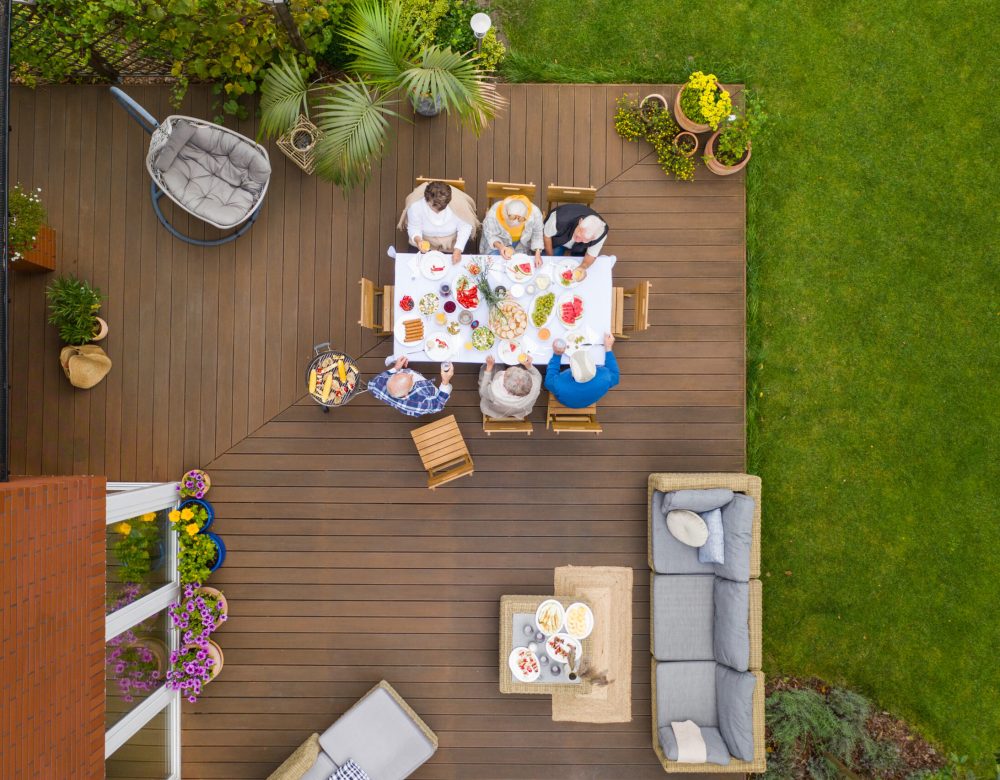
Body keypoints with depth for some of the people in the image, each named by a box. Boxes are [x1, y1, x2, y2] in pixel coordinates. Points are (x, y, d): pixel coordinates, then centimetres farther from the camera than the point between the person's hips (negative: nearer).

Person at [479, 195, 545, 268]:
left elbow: (537, 234, -15)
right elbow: (490, 235, -21)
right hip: (498, 242, -1)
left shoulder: (535, 212, -36)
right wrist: (500, 247, -42)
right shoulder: (493, 213, -40)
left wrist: (537, 254, -26)